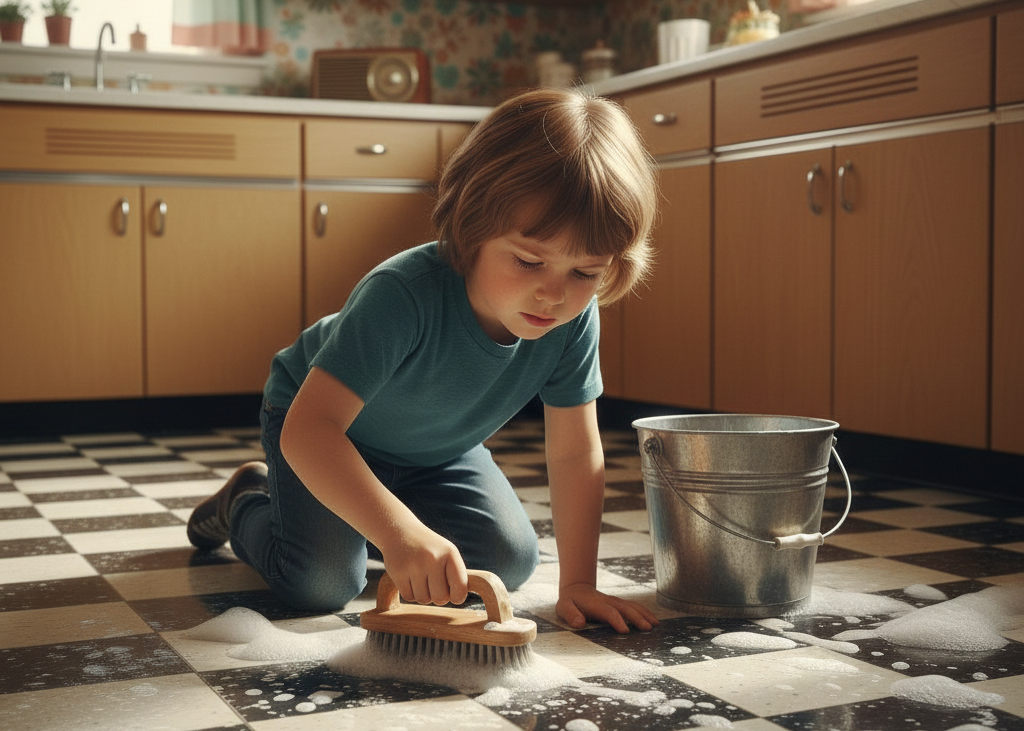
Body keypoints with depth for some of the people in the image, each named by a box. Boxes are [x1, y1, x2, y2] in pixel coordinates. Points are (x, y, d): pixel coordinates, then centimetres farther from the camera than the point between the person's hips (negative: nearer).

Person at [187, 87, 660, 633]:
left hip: (437, 449, 5)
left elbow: (575, 453, -18)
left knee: (512, 560, -6)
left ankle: (356, 521, 17)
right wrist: (399, 532, -61)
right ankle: (246, 505, 13)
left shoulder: (575, 319, -27)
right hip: (327, 432, -5)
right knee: (322, 583, -21)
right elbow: (307, 429, -49)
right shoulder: (403, 295, -43)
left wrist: (577, 582, -22)